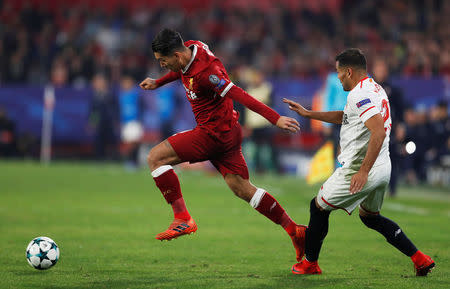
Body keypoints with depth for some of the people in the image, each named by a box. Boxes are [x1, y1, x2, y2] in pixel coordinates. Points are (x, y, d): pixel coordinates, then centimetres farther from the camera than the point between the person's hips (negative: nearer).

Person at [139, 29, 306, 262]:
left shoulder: (205, 72, -26)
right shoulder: (192, 49, 2)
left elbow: (238, 95, -30)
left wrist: (275, 119, -33)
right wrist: (157, 83, 36)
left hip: (214, 134, -10)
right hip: (227, 132, 10)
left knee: (155, 157, -8)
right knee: (242, 189, 10)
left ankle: (182, 219, -10)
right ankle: (294, 230, 10)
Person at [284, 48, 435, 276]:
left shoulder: (360, 94, -18)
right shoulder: (375, 89, 14)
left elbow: (379, 132, -29)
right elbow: (345, 117, 29)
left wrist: (363, 171, -29)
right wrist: (308, 114, 31)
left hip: (362, 169, -10)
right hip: (383, 169, 10)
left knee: (319, 207, 8)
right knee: (370, 216, 26)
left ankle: (310, 263, 20)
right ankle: (420, 259, 18)